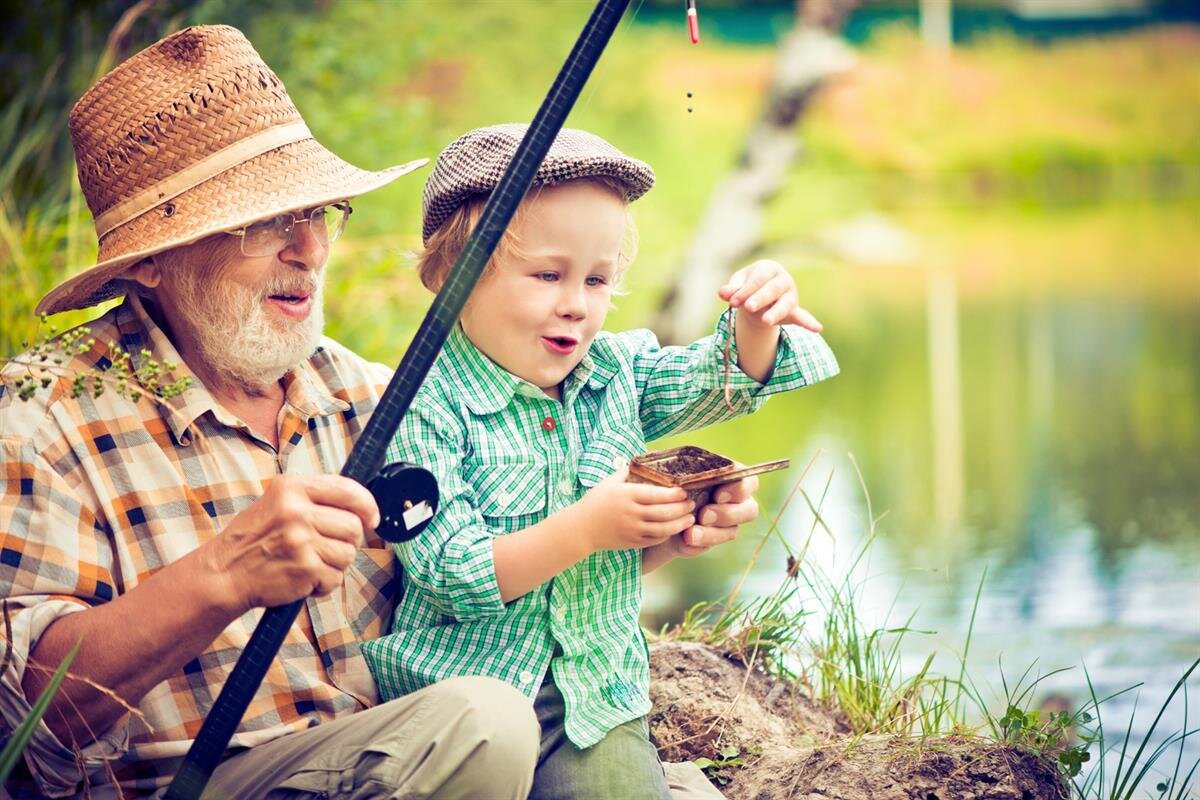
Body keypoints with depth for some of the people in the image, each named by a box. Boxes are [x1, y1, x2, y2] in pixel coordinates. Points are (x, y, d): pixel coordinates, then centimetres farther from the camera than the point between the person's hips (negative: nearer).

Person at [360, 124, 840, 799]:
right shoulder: (429, 407, -14)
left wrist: (756, 323, -19)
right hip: (456, 694, -4)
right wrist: (587, 529, -26)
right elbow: (450, 576, -19)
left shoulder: (616, 373, 5)